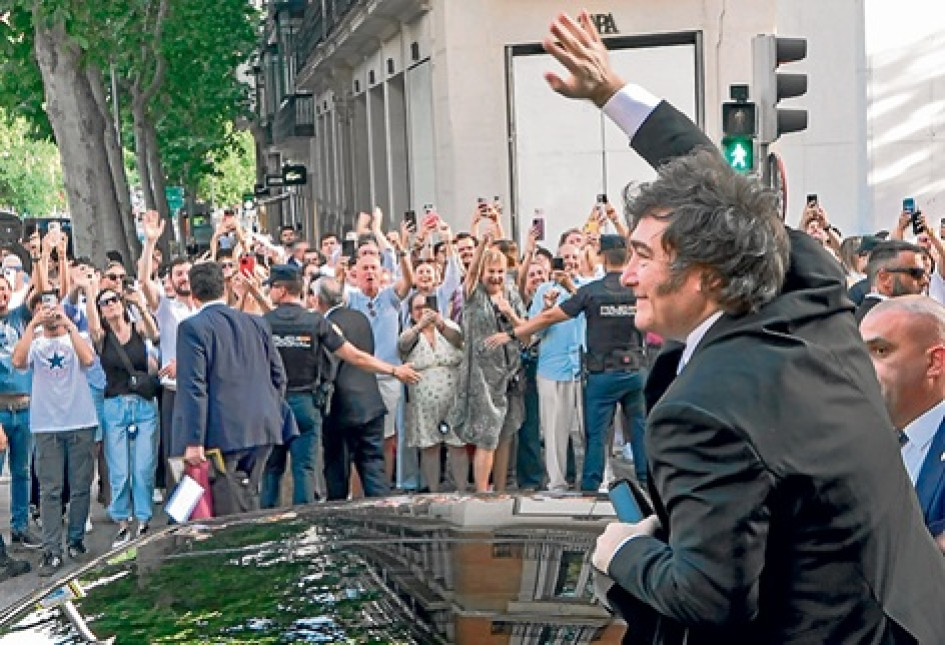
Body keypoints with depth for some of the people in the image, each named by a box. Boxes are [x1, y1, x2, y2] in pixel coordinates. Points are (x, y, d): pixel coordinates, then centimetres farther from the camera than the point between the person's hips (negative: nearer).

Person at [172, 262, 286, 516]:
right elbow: (278, 376, 14)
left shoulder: (193, 327, -6)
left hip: (223, 433, -6)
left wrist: (194, 441, -13)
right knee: (249, 500, 17)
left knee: (228, 510, -1)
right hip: (262, 430, 6)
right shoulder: (257, 324, 12)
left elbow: (194, 387, -12)